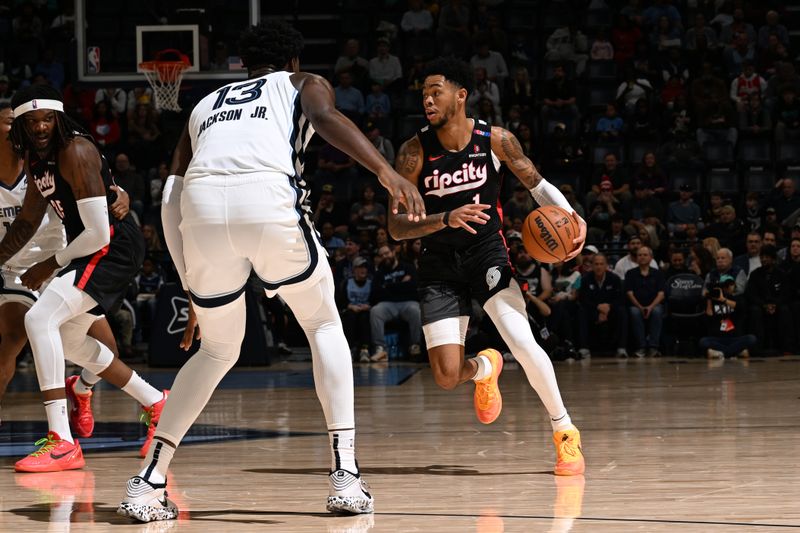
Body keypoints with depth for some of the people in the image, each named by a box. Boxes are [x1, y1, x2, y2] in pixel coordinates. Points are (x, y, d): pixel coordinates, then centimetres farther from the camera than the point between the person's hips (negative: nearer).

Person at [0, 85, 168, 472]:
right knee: (69, 341, 23)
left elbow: (98, 233, -23)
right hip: (92, 250, 11)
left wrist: (50, 266, -12)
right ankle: (155, 404, 40)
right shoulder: (35, 157, 7)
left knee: (40, 318, -24)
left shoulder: (75, 153, -22)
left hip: (114, 248, -11)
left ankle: (62, 443, -27)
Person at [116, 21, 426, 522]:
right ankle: (346, 476, 9)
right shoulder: (304, 84, 28)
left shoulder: (206, 105, 37)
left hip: (204, 206, 3)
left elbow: (171, 202, 28)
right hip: (269, 198, -3)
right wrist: (386, 171, -13)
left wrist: (193, 291, 32)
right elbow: (326, 117, 1)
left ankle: (148, 482, 14)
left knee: (218, 350, 23)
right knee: (325, 325, 20)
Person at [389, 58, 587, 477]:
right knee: (447, 377, -7)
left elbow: (537, 184, 5)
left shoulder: (496, 140, -10)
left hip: (487, 250, -1)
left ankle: (565, 431, -3)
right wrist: (446, 219, -31)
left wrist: (573, 217, -14)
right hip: (439, 263, 1)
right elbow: (396, 227, -14)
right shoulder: (415, 152, -12)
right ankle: (484, 368, 33)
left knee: (522, 343, -23)